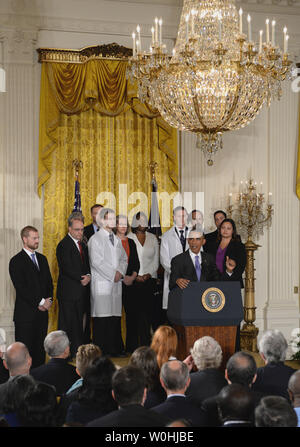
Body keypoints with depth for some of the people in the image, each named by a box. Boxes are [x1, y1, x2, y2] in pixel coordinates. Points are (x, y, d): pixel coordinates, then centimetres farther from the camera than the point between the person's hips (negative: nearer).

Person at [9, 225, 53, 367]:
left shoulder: (42, 258, 16)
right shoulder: (16, 261, -6)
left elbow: (49, 282, 17)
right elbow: (21, 288, -13)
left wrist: (49, 300, -1)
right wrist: (40, 302, -13)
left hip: (42, 312, 6)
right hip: (26, 313, -6)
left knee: (40, 349, 7)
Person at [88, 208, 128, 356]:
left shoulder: (116, 239, 19)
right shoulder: (95, 239, -4)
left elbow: (124, 258, 17)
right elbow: (96, 261, -12)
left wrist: (120, 272, -3)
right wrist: (113, 274, -11)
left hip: (116, 282, 6)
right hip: (102, 282, -6)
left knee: (115, 315, 4)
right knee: (102, 317, -7)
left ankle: (114, 349, 8)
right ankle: (101, 350, -4)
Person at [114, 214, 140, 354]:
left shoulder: (131, 242, 16)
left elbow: (136, 262, 13)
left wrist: (133, 276, -4)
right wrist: (123, 277, -11)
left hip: (131, 281, 4)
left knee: (133, 313, 2)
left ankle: (132, 346, 8)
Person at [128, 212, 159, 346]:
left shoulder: (153, 238, 13)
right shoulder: (128, 238, 4)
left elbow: (156, 260, 12)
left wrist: (148, 274, -3)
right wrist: (135, 276, -9)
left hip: (149, 279, 2)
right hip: (133, 280, -2)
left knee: (148, 310, -4)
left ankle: (145, 342, 0)